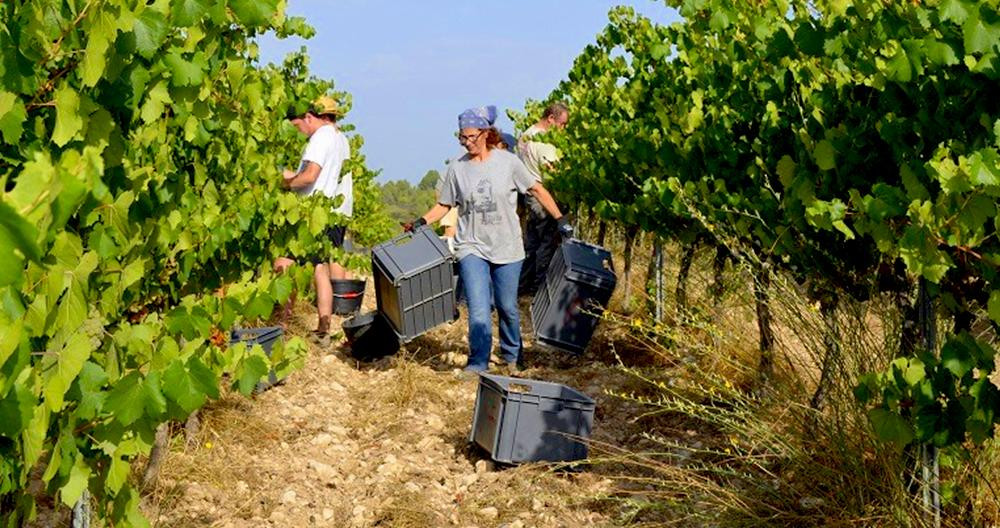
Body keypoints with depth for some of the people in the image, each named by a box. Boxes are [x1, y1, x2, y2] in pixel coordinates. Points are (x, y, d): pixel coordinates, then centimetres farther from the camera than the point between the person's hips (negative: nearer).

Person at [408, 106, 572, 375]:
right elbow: (444, 205, 7)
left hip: (507, 248, 0)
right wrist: (422, 221, -8)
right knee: (479, 311, -12)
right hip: (472, 248, 0)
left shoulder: (507, 161, -5)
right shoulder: (457, 168, -1)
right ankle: (477, 365, -3)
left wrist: (560, 219, -1)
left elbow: (537, 190, 3)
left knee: (507, 308, 11)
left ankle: (512, 356, 34)